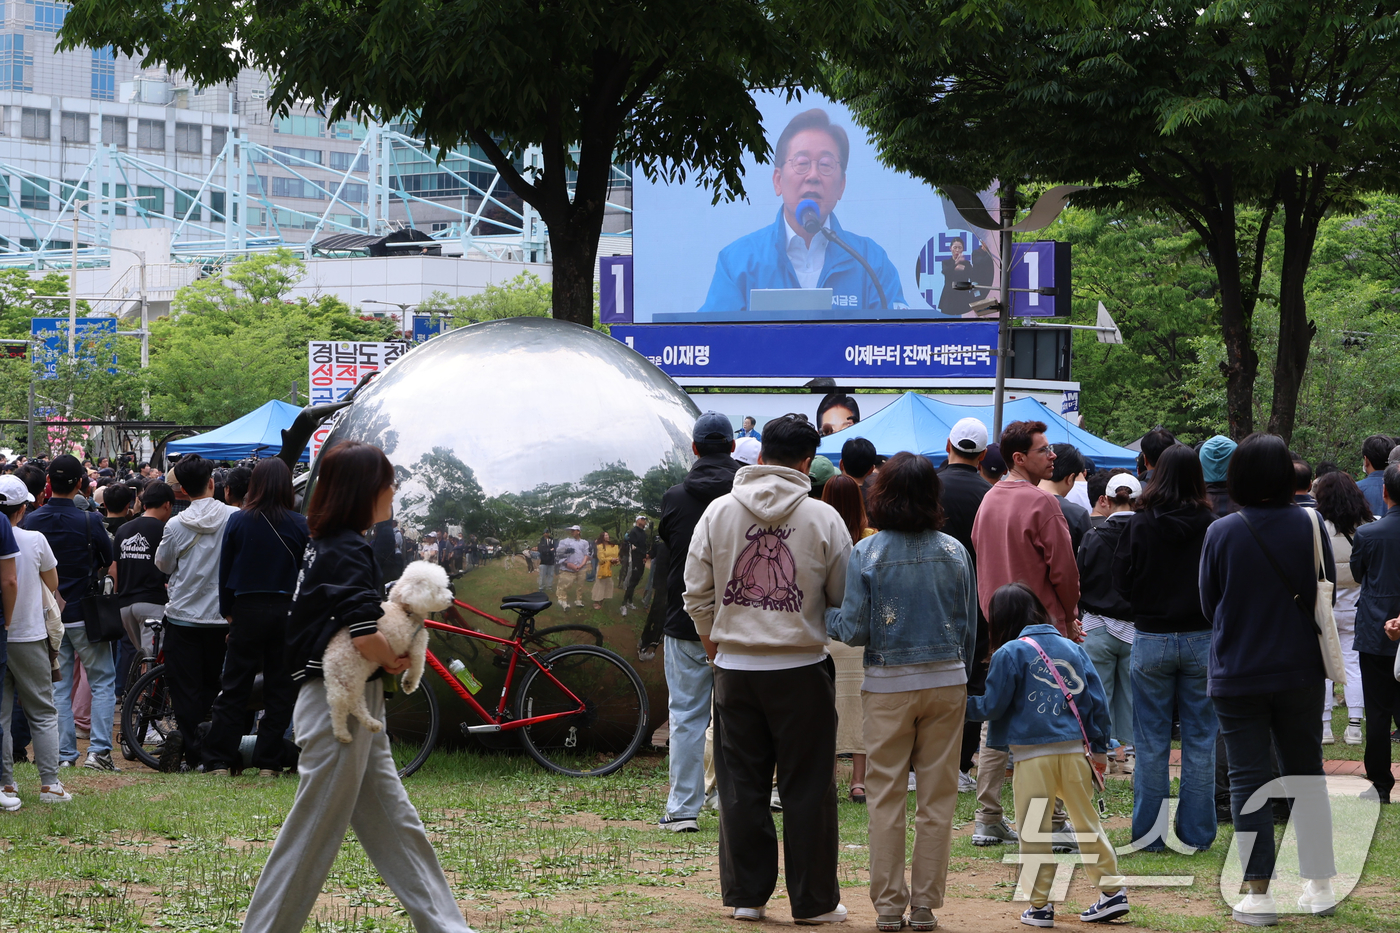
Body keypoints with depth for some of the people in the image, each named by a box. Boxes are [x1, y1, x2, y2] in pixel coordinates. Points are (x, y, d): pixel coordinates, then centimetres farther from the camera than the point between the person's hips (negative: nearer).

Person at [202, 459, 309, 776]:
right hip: (287, 610, 0)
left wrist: (227, 612, 12)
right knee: (281, 688, 7)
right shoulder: (299, 524, -5)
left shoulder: (238, 521, -2)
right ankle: (268, 762, 6)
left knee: (234, 689, 7)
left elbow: (225, 570, 3)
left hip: (247, 609, 0)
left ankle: (219, 761, 4)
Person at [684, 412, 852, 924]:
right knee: (807, 789, 5)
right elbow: (845, 596, 1)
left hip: (734, 667, 2)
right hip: (801, 668, -2)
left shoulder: (718, 512, 0)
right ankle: (814, 901, 9)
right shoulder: (822, 518, -7)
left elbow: (697, 595, 5)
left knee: (741, 786, 10)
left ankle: (746, 895, 14)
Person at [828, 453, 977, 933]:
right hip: (946, 680, 2)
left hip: (888, 685, -2)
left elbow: (855, 628, -7)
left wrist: (826, 617, 12)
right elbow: (968, 628, 7)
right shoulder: (955, 552, 1)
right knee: (937, 798, 6)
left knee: (887, 798, 6)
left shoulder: (866, 553, -7)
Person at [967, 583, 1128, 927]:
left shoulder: (1009, 654, -4)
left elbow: (991, 706, -3)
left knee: (1034, 832, 2)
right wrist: (1099, 748, 17)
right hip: (1074, 750, 5)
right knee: (1087, 821, 13)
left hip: (1033, 754, -4)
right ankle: (1112, 889, 13)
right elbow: (1096, 700, 10)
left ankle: (1040, 905, 4)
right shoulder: (1072, 648, 11)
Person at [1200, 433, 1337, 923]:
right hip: (1300, 673, 2)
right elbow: (1327, 595, 5)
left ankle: (1258, 893, 1)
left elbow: (1208, 604, 0)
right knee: (1305, 773, 14)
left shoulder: (1221, 533, -12)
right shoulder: (1309, 526, -7)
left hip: (1238, 676, -2)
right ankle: (1319, 885, 18)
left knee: (1248, 779, 3)